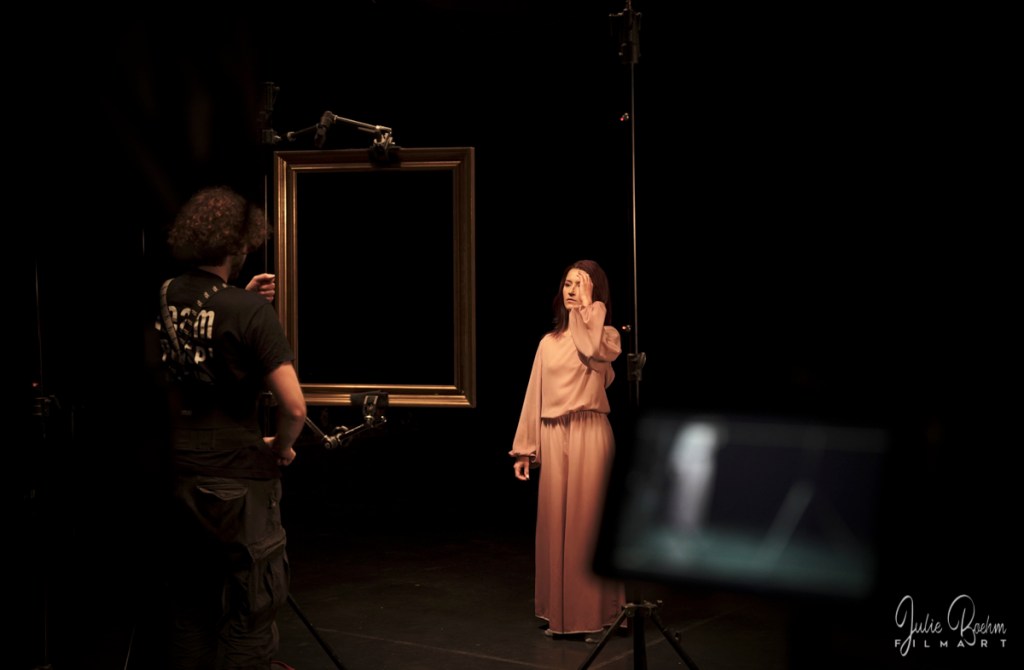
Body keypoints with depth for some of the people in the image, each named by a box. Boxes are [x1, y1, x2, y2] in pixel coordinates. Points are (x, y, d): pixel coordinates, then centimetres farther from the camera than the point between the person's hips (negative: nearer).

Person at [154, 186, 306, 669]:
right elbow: (294, 406, -21)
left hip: (175, 477, 6)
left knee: (188, 609, 17)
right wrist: (280, 448, -3)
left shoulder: (163, 299, 0)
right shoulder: (251, 311, -16)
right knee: (249, 615, 6)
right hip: (235, 480, -6)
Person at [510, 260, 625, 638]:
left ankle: (595, 613, 5)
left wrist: (587, 307, -14)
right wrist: (524, 449, 8)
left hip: (589, 435, -4)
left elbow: (591, 351, -23)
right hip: (552, 438, 4)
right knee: (555, 521, 6)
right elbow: (535, 397, 11)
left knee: (587, 519, -4)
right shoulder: (548, 342, 13)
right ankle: (561, 611, 16)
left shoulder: (607, 336, 3)